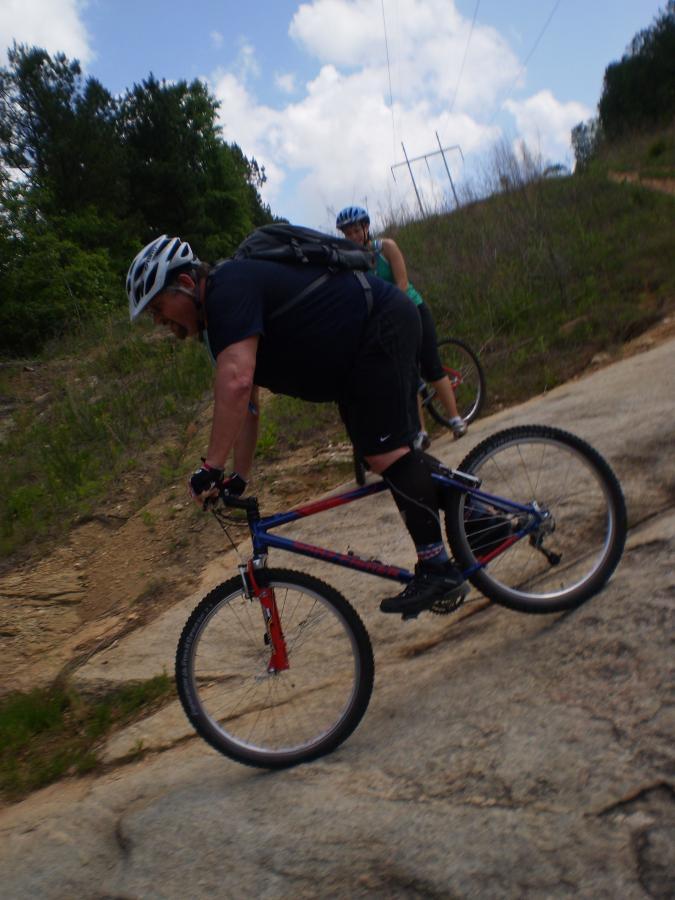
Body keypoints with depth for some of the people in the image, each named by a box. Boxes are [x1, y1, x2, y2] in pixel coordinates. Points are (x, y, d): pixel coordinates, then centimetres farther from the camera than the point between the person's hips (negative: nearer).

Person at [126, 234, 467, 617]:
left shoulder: (229, 288, -20)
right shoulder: (217, 319, 12)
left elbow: (236, 382, -34)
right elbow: (246, 405, 14)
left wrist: (211, 467, -30)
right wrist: (239, 480, 11)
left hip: (382, 325, -10)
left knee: (384, 454, -14)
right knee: (392, 450, 16)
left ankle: (439, 570, -7)